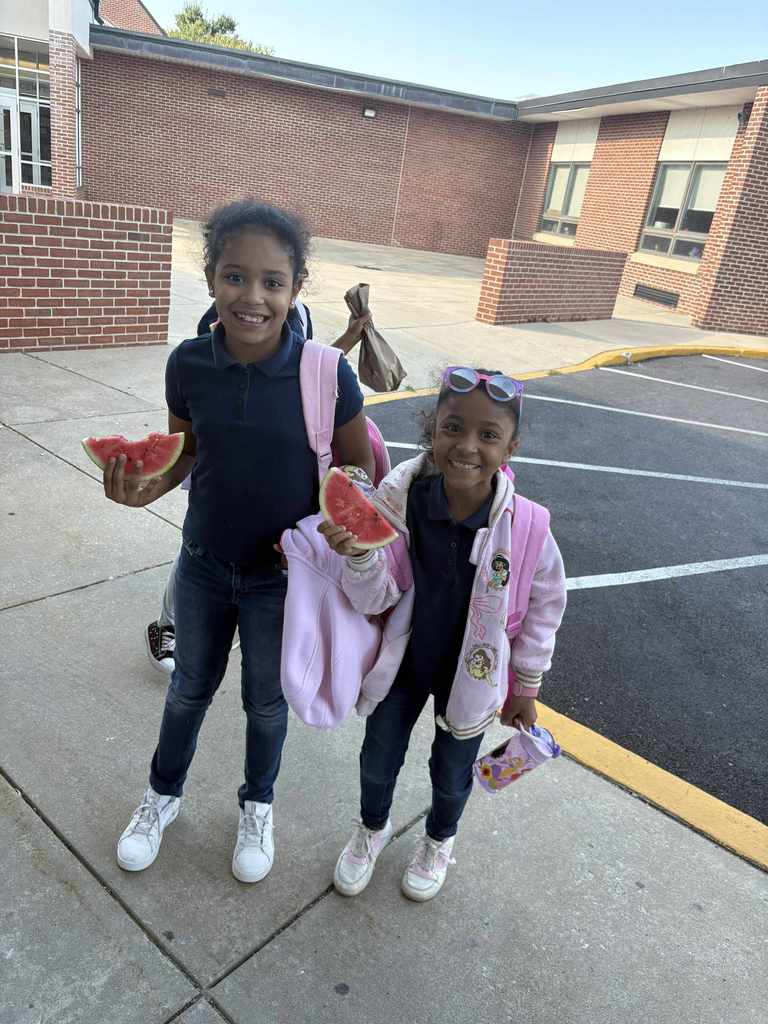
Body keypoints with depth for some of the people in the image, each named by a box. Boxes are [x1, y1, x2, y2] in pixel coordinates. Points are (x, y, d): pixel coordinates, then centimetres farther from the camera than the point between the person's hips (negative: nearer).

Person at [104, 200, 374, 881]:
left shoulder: (326, 376, -22)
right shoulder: (188, 364, -14)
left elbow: (360, 471, -9)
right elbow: (186, 449, 2)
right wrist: (149, 486, -18)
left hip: (281, 576, -2)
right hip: (203, 566, 2)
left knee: (267, 702, 20)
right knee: (190, 688, 24)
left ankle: (258, 806, 50)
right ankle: (163, 795, 53)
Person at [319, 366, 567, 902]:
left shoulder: (526, 526, -26)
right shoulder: (398, 499, -25)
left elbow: (545, 607, -9)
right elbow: (378, 599, -18)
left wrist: (526, 686, 1)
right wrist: (358, 556, -40)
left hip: (472, 671, 0)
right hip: (402, 658, 1)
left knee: (452, 772, 22)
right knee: (379, 757, 21)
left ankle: (439, 841, 57)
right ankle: (373, 828, 56)